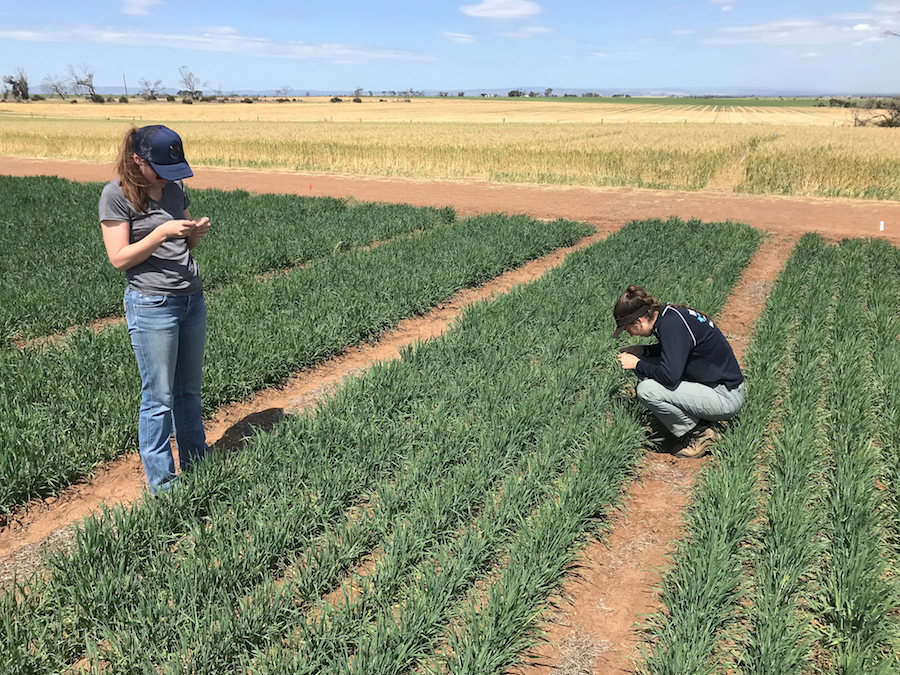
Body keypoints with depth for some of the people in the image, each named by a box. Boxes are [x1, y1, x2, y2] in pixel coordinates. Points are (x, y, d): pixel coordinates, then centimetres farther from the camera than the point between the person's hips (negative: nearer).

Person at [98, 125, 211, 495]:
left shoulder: (175, 187, 9)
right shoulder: (116, 195, -8)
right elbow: (119, 258, -13)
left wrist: (196, 233, -4)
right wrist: (162, 233, -23)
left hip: (193, 298, 6)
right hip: (152, 304, -6)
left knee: (189, 390, 16)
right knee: (159, 397, 1)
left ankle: (196, 465, 31)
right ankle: (162, 482, 14)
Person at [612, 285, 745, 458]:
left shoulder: (671, 323, -24)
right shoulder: (667, 313, 3)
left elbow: (670, 376, -30)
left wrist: (637, 364, -13)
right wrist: (643, 350, 7)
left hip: (725, 398, -10)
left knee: (646, 390, -22)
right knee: (645, 365, 9)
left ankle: (697, 433, -2)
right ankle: (697, 420, 10)